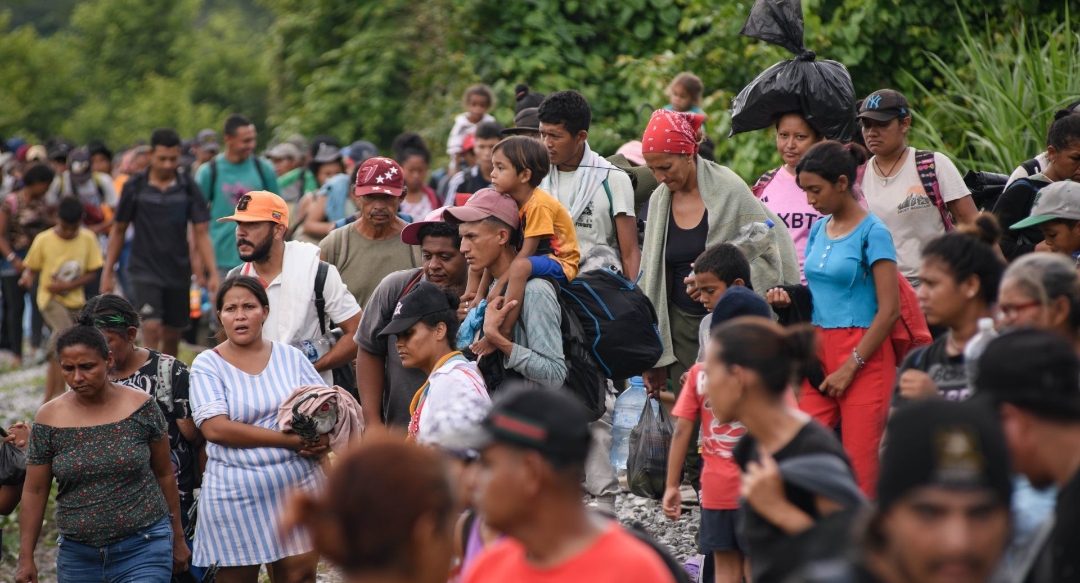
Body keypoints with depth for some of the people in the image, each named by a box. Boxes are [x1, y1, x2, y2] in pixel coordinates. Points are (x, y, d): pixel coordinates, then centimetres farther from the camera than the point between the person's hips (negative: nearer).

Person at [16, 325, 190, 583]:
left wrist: (178, 538, 10)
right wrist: (26, 557, 1)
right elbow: (34, 491, 3)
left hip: (143, 549, -2)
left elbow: (164, 474, 5)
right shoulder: (49, 419, -2)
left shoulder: (141, 407, -5)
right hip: (77, 552, 2)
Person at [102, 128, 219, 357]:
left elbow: (201, 233, -2)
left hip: (178, 272, 2)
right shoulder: (135, 187, -3)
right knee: (151, 327, -18)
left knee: (172, 336, 9)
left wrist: (212, 273, -13)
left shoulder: (188, 188, -1)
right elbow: (118, 230, 6)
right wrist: (107, 272, 4)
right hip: (144, 271, -2)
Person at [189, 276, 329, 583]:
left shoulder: (291, 357, 7)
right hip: (236, 497, -2)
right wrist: (290, 440, -18)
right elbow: (215, 428, -16)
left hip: (298, 487, 2)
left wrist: (323, 439, -16)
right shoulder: (208, 364, -3)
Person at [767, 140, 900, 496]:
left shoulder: (872, 233, -8)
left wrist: (851, 366, -14)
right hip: (820, 350, 6)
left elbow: (889, 310, -12)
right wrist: (789, 299, 3)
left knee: (860, 465, -5)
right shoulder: (818, 230, 13)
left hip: (863, 358, -6)